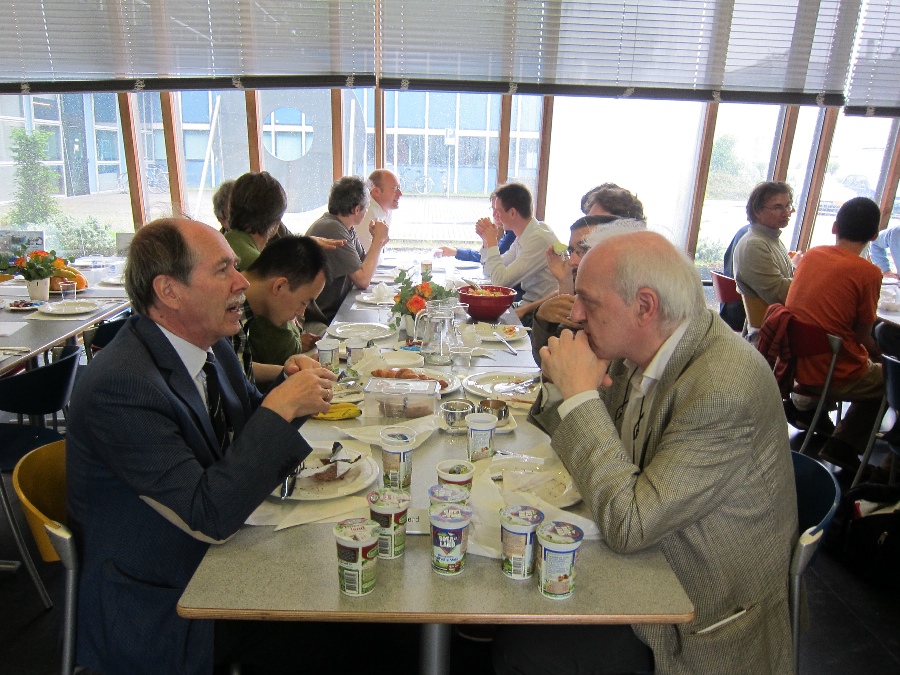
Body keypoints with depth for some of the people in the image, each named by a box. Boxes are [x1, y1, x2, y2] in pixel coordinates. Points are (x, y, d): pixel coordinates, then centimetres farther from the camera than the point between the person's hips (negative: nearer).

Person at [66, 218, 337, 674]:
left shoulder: (209, 347, -2)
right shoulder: (119, 386, -26)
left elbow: (249, 428, 10)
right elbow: (210, 517, -27)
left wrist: (292, 387, -10)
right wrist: (281, 407, -26)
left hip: (215, 558, 7)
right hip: (157, 615, -7)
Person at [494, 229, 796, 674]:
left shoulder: (723, 388, -30)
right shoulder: (640, 352, -5)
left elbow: (627, 526, -30)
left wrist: (581, 393, -28)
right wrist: (564, 385, -14)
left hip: (703, 621, -7)